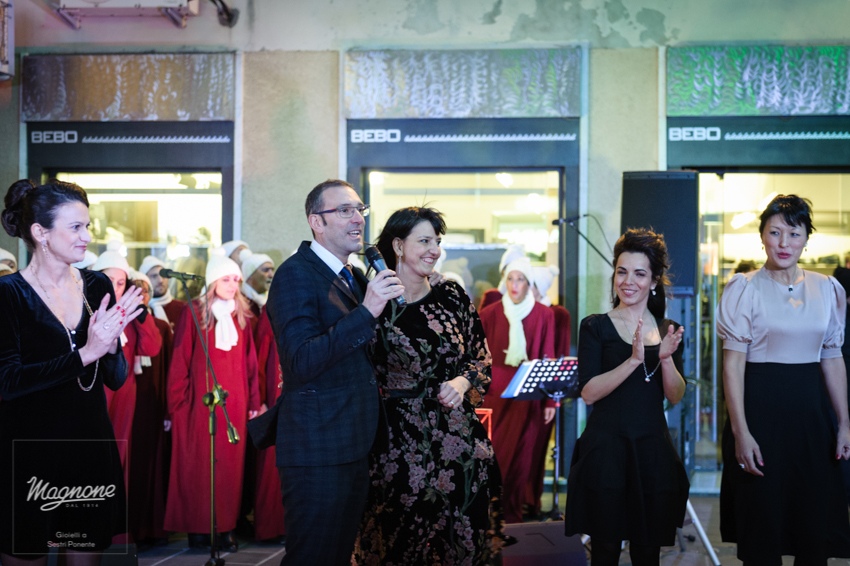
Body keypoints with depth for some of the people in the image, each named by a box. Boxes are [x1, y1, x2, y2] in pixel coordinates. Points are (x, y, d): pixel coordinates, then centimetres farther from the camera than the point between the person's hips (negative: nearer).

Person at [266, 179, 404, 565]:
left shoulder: (356, 278, 15)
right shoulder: (296, 275, -12)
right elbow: (301, 362, -24)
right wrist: (367, 311, -27)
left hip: (355, 447, 9)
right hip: (318, 449, -9)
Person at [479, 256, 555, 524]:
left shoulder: (544, 315, 1)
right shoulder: (490, 313, 2)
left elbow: (548, 359, 2)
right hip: (495, 392, 0)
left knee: (520, 455, 1)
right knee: (493, 453, 0)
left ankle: (513, 511, 12)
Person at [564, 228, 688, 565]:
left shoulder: (668, 331, 9)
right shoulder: (596, 327, -1)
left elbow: (675, 397, 3)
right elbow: (588, 393, -11)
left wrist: (666, 358, -15)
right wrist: (633, 360, -22)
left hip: (653, 450, 3)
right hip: (606, 449, -3)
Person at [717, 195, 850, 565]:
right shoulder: (744, 289, -5)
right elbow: (733, 364, -8)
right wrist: (740, 433, -14)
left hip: (809, 409, 4)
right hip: (761, 409, -4)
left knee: (817, 530, 7)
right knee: (761, 525, 3)